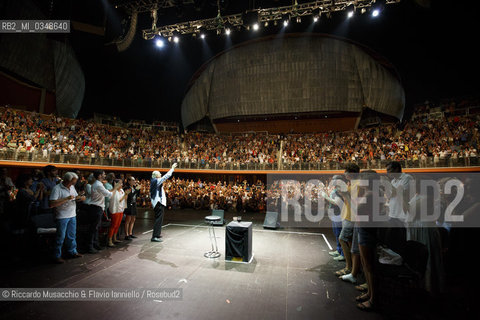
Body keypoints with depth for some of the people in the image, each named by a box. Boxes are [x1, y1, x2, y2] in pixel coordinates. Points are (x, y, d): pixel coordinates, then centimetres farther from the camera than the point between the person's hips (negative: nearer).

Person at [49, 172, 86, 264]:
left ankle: (72, 252, 30)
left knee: (72, 235, 16)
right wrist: (66, 199, -27)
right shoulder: (57, 188, -15)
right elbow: (51, 204, -23)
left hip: (72, 215, 7)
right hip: (62, 217, -7)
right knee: (61, 237, 4)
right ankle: (57, 256, 19)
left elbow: (76, 197, 17)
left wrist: (80, 198, -6)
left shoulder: (72, 187, 8)